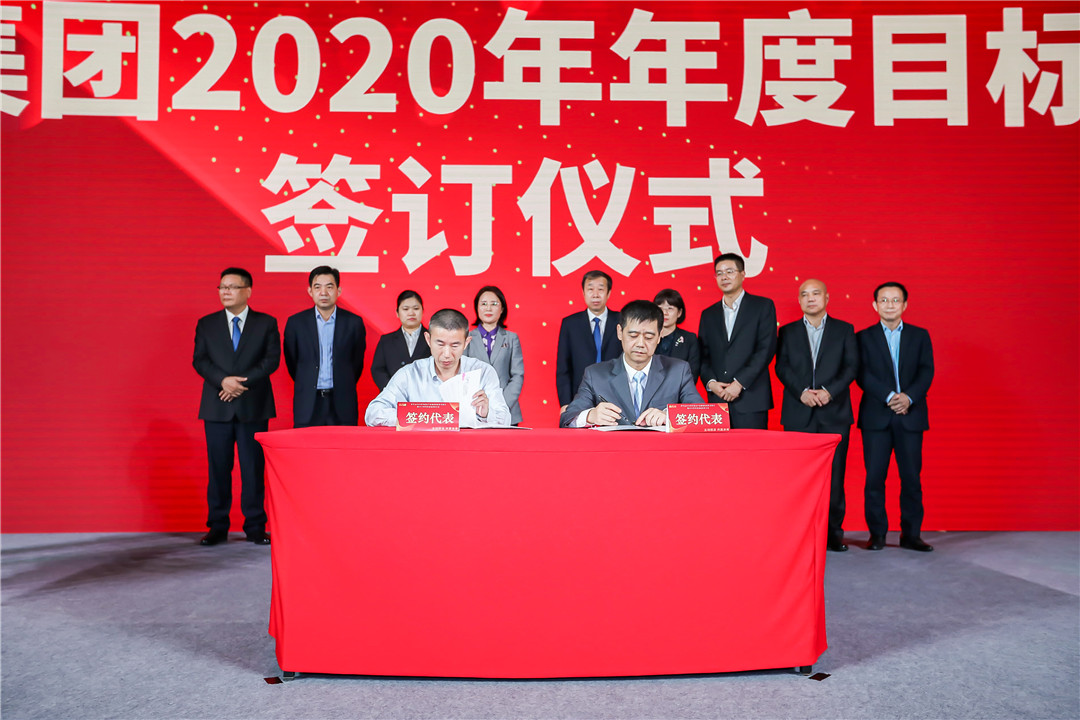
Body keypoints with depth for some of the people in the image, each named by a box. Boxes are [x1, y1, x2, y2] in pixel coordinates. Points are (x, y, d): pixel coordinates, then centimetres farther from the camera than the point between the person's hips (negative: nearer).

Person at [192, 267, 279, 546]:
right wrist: (223, 381, -14)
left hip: (253, 407, -1)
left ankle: (255, 527, 9)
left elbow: (272, 359, -2)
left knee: (253, 468, 1)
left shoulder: (266, 323, 7)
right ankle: (217, 527, 14)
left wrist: (243, 381, -14)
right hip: (217, 408, 2)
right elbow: (200, 360, 3)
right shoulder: (206, 324, 12)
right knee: (218, 468, 4)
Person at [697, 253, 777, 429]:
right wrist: (710, 382, -7)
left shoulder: (763, 306, 5)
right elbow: (703, 355, 13)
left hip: (751, 400, -3)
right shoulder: (708, 314, 17)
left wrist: (739, 383, -13)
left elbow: (766, 349, -5)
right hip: (718, 400, 3)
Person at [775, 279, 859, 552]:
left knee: (834, 474, 0)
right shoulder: (787, 332, 12)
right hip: (798, 414, 1)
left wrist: (830, 391, -13)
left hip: (834, 413, 0)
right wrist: (801, 392, -12)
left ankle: (834, 532, 10)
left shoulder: (844, 330, 10)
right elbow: (781, 367, 3)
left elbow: (851, 366, 2)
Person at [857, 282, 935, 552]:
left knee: (912, 477, 2)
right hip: (876, 417, -1)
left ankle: (911, 533, 12)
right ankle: (877, 533, 9)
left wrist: (908, 397, -15)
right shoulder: (864, 337, 7)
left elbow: (927, 371, 2)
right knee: (874, 477, -1)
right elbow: (862, 375, -4)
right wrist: (889, 397, -17)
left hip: (911, 416, 1)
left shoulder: (920, 336, 12)